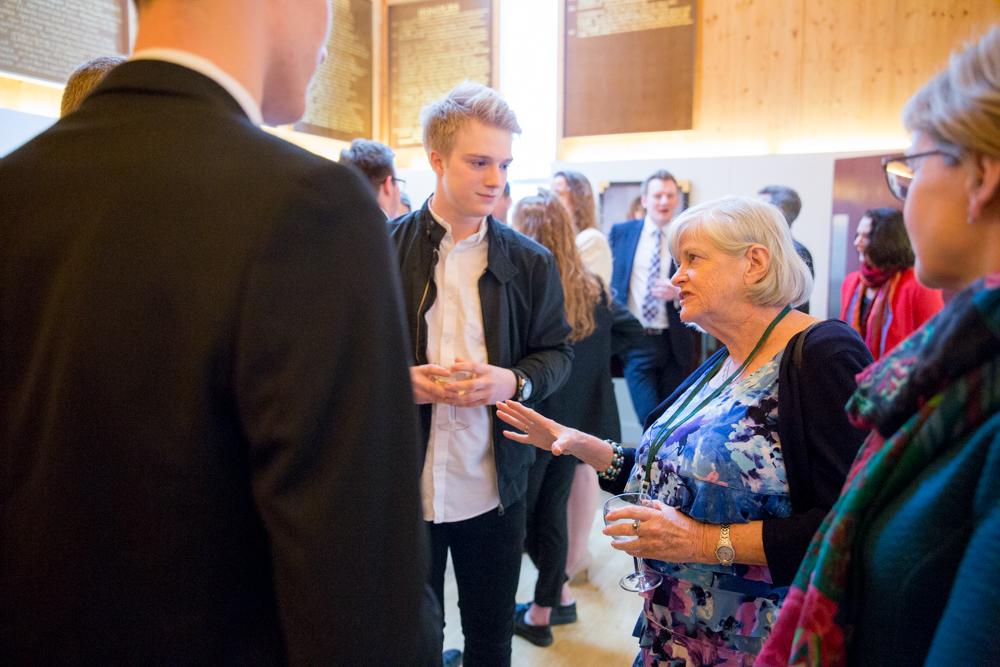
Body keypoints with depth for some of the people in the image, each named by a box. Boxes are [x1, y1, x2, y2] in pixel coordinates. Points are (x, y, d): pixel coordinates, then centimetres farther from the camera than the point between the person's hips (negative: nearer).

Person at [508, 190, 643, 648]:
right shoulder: (593, 290, 0)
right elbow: (631, 329, 10)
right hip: (578, 421, 6)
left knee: (518, 513, 13)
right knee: (552, 510, 17)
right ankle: (545, 609, 28)